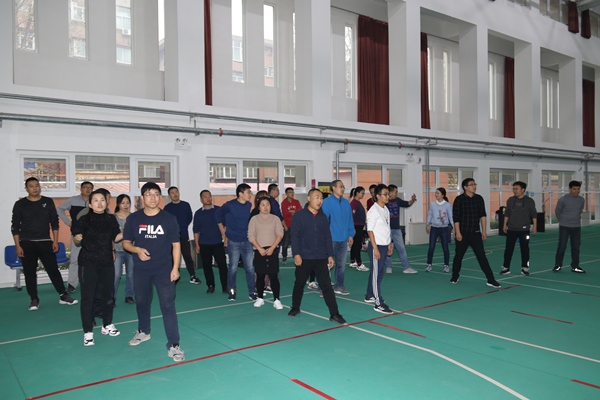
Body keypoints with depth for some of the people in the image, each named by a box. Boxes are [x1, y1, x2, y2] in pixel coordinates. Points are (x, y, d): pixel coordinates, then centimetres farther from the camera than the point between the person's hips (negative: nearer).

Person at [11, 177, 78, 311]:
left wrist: (55, 241, 1)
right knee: (30, 272, 4)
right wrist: (17, 246, -5)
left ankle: (63, 296, 7)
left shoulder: (48, 202, 4)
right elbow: (15, 227, 1)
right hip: (27, 243, -1)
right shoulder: (20, 204, 0)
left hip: (45, 242, 1)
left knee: (53, 269, 1)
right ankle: (34, 299, 15)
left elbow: (54, 222, 7)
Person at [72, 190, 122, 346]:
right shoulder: (84, 220, -8)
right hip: (88, 263, -4)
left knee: (108, 294, 14)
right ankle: (88, 332, 9)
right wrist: (77, 239, -28)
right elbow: (77, 241, -5)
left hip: (107, 262, 4)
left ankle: (107, 325, 32)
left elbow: (115, 237, 10)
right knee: (88, 297, -1)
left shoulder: (111, 219, 3)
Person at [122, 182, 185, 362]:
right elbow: (126, 243, 6)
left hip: (164, 270, -3)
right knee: (141, 302, 20)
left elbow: (176, 244, -2)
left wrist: (175, 268, -9)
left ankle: (173, 345, -3)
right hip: (141, 270, 3)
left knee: (168, 305, -8)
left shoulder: (169, 219, -5)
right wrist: (137, 249, -17)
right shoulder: (133, 219, -1)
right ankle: (143, 331, 45)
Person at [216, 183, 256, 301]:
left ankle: (252, 292, 15)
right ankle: (232, 292, 20)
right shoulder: (229, 205, -10)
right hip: (233, 242, -3)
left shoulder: (249, 205, 1)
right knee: (233, 268, 5)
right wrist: (225, 234, 7)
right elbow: (219, 215, 5)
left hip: (247, 241, 3)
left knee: (250, 268, 4)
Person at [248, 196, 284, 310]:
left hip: (273, 250, 0)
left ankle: (276, 300, -1)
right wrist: (260, 249, -10)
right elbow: (251, 236, 0)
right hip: (259, 251, 1)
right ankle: (260, 298, 18)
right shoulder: (254, 219, 5)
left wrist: (272, 248, -11)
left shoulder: (275, 218, 6)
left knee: (273, 275, -4)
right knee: (260, 276, 6)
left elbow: (280, 234, -1)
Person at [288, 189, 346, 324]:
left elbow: (328, 237, 10)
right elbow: (295, 236, -8)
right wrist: (296, 254, -15)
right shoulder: (299, 216, -5)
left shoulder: (323, 217, 7)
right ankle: (295, 307, 34)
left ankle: (334, 314, 2)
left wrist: (330, 255, 5)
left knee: (327, 286, -1)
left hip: (321, 258, 2)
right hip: (304, 258, -2)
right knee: (299, 284, 14)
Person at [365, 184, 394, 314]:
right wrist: (375, 248, -18)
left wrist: (389, 244, 17)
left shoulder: (386, 210, 11)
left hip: (384, 246, 8)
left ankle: (369, 296, 30)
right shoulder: (374, 211, -14)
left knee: (376, 272, 17)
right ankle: (379, 304, -2)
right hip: (376, 246, -8)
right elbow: (370, 230, -16)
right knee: (377, 274, -5)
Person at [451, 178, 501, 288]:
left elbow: (483, 215, 9)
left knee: (482, 256, -3)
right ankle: (455, 277, 28)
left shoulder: (479, 199, 5)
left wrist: (484, 231, 6)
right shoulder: (459, 199, -8)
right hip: (463, 234, -3)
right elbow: (456, 218, -9)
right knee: (458, 256, 9)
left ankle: (491, 280, -2)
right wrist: (458, 233, -13)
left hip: (476, 233, 3)